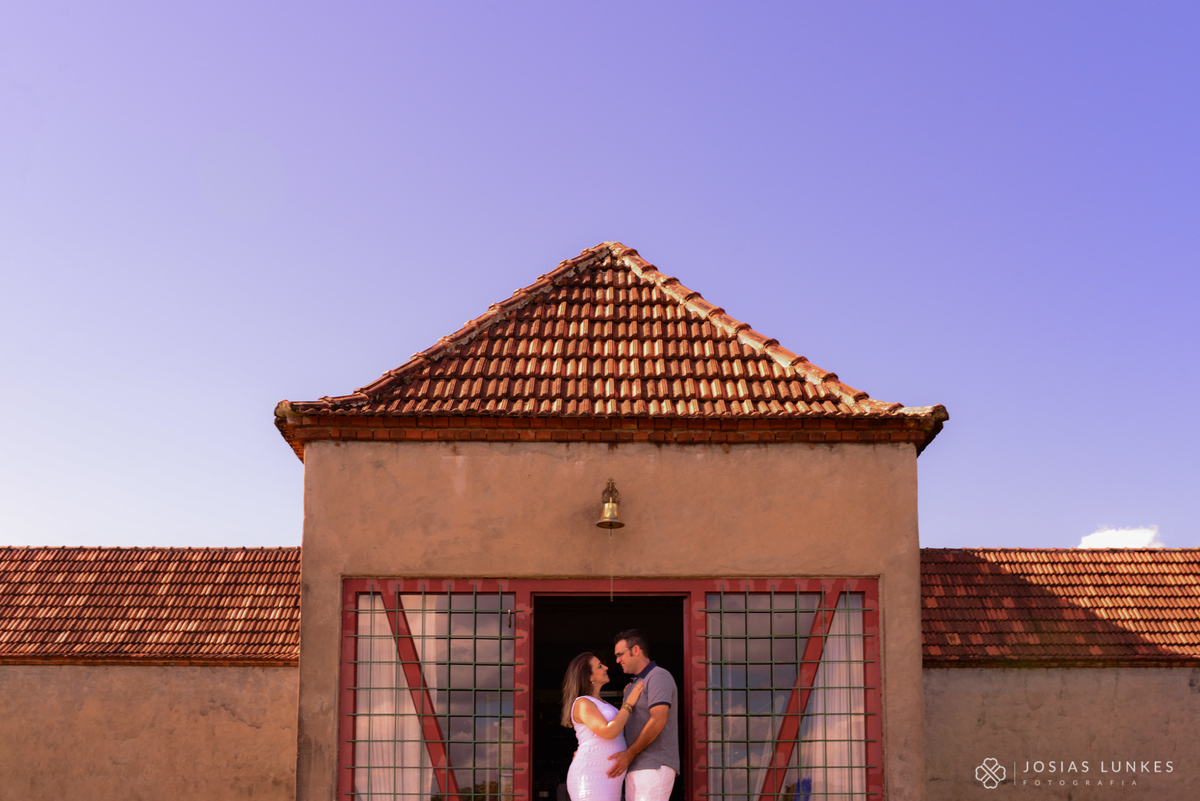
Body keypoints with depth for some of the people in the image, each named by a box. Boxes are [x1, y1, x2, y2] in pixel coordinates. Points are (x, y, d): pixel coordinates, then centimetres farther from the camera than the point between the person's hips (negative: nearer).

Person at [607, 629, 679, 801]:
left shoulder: (659, 677, -6)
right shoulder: (635, 686, 24)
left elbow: (658, 720, -18)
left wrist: (629, 754, -18)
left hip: (654, 768, -10)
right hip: (636, 769, 10)